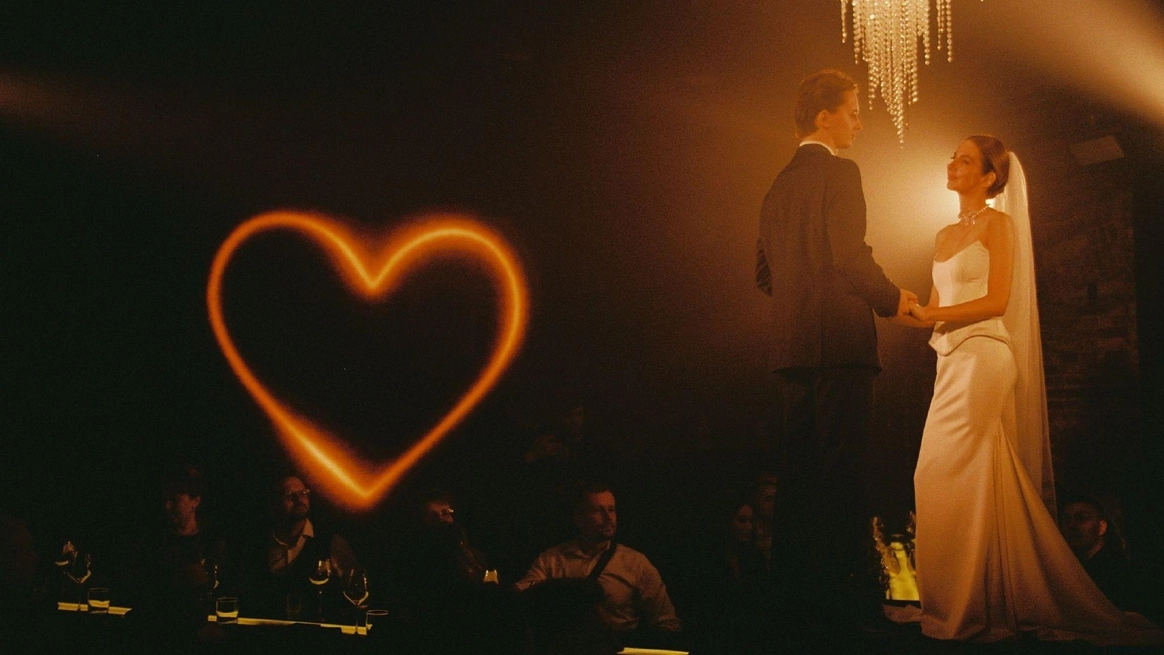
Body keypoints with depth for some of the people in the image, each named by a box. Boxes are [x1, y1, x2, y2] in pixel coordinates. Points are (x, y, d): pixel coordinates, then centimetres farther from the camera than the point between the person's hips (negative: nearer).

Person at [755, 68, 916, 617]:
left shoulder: (780, 185, 18)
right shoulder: (839, 172, -5)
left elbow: (764, 273, 20)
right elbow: (850, 254, -15)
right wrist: (891, 299, -2)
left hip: (787, 347, 8)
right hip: (838, 339, -8)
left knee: (797, 468, 11)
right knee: (840, 465, -6)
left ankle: (795, 578, 16)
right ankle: (836, 578, -5)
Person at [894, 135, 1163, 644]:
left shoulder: (998, 222, -1)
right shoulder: (945, 236, 21)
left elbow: (997, 300, -11)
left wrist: (936, 316, -17)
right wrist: (913, 310, -1)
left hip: (983, 355, -8)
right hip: (951, 359, 8)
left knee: (944, 474, -11)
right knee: (979, 479, 7)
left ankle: (960, 607, -6)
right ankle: (1000, 599, 14)